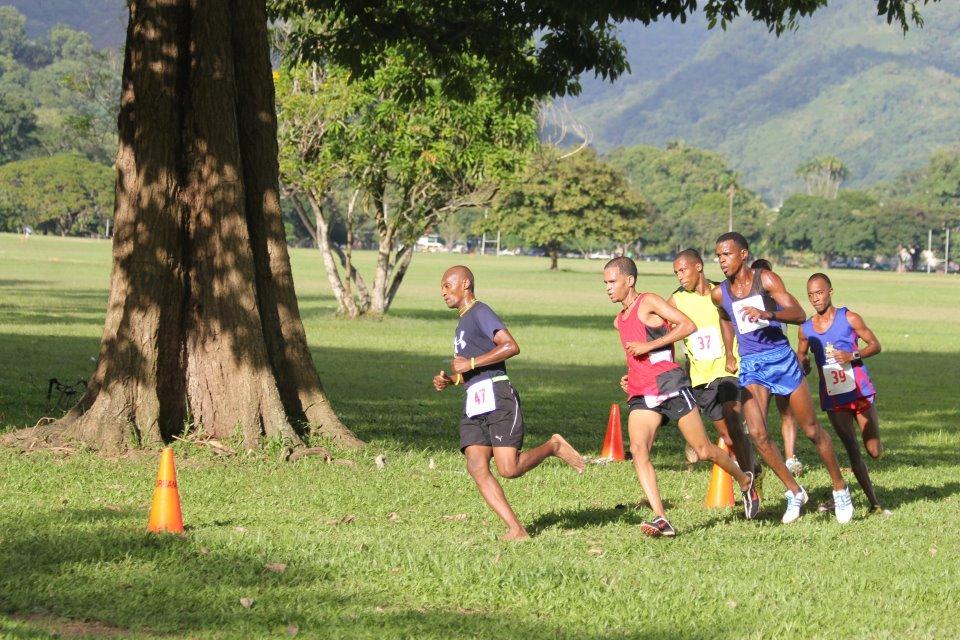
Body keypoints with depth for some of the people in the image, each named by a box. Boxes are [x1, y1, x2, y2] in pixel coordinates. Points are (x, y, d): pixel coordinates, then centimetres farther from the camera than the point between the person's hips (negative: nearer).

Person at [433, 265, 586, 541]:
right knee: (477, 468, -8)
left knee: (508, 469, -16)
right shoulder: (463, 322, 26)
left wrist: (470, 363, -16)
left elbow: (511, 346, -20)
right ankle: (516, 530, -10)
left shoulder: (480, 313, -5)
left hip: (497, 397, -9)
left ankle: (554, 446, 10)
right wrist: (449, 380, 14)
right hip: (474, 404, 9)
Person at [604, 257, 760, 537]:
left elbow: (688, 325, -15)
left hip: (670, 385, -7)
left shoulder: (649, 302, -4)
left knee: (704, 451, 0)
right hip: (641, 395, 7)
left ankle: (745, 481, 29)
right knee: (638, 449, -18)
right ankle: (661, 519, -24)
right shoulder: (619, 321, 20)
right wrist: (630, 378, 13)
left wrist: (648, 345, -18)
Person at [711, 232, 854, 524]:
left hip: (781, 358, -3)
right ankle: (794, 492, 0)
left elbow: (799, 314, -19)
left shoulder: (766, 280, -9)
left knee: (812, 431, 4)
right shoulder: (719, 295, 2)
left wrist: (766, 314, -35)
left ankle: (840, 489, 21)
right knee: (757, 433, -15)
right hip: (750, 366, 3)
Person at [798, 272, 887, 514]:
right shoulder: (806, 328, 4)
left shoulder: (849, 319, -4)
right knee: (853, 452, -3)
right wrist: (803, 365, -6)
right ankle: (874, 502, 3)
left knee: (874, 452, -3)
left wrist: (853, 356, -18)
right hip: (833, 398, 2)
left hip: (860, 392, -2)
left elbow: (875, 345, -1)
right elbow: (801, 356, 18)